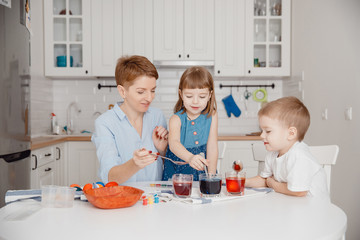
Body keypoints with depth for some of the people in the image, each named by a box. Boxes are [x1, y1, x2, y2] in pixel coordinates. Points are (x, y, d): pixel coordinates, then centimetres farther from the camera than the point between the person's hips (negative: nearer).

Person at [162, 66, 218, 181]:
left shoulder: (211, 116, -1)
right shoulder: (176, 119, -9)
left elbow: (212, 146, -3)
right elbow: (173, 143, -26)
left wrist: (211, 174, -14)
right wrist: (190, 157, -46)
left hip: (203, 172, 1)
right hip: (177, 171, -1)